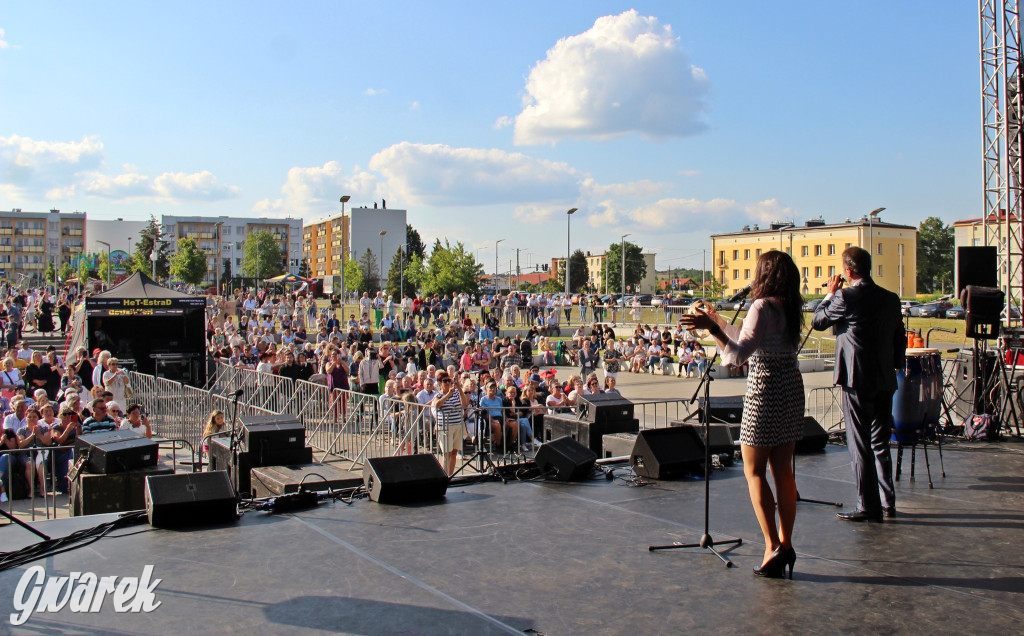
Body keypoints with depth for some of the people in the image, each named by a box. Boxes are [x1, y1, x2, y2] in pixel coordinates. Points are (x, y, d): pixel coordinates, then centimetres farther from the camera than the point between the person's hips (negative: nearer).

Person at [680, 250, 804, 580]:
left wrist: (712, 329, -23)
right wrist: (720, 324, 27)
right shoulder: (791, 307, 9)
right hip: (792, 390, 8)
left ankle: (773, 547, -3)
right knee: (783, 470, 12)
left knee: (754, 471, 1)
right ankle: (786, 544, 16)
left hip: (765, 392, -8)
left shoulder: (763, 307, -16)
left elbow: (738, 354, -22)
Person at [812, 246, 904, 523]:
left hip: (857, 380, -7)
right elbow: (900, 339, 13)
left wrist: (830, 294, 11)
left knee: (860, 445, 0)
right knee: (880, 443, 16)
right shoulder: (891, 299, 7)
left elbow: (818, 321, 0)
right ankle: (888, 502, 21)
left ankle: (868, 507, 3)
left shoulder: (846, 297, -13)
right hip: (885, 380, 7)